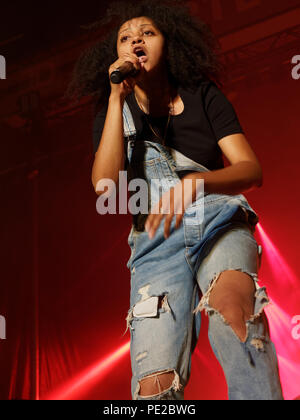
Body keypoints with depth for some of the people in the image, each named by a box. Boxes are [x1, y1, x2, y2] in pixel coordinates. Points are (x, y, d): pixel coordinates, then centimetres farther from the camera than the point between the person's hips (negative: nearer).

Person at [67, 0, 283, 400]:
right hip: (157, 241, 1)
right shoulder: (114, 113, 16)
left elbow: (251, 169, 1)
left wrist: (194, 183, -20)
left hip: (219, 221, -1)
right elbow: (105, 186, -4)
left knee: (229, 295, -39)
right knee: (155, 384, -25)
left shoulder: (203, 96, 13)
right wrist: (117, 97, -6)